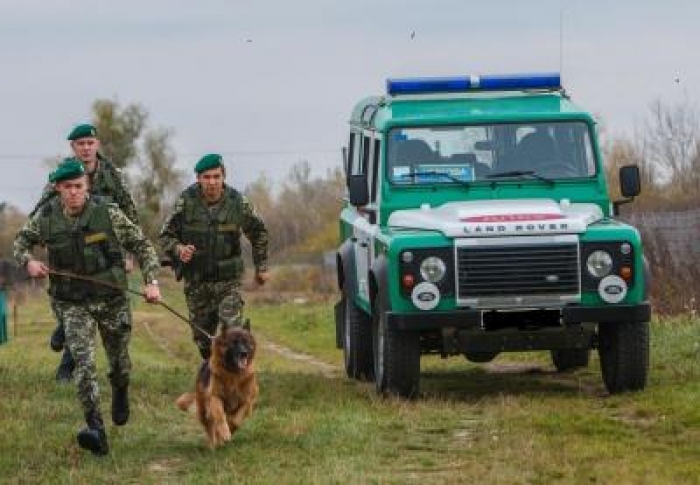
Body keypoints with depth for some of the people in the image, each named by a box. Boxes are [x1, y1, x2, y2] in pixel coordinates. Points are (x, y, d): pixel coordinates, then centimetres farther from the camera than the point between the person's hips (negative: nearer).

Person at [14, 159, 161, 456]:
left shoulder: (108, 214, -13)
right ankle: (96, 431, -25)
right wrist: (28, 262, -8)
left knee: (119, 361, 15)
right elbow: (22, 240, 14)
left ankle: (120, 392, 52)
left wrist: (152, 281, -17)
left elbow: (142, 246, -5)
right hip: (72, 304, 0)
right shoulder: (46, 217, -6)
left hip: (111, 298, 0)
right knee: (83, 361, -18)